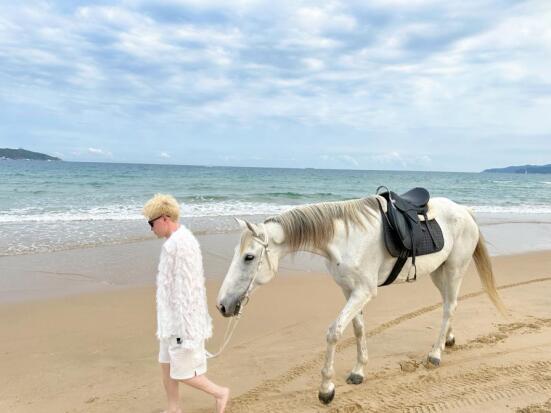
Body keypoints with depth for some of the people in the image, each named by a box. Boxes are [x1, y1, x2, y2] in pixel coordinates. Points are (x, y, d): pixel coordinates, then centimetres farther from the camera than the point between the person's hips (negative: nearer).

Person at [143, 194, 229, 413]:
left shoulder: (181, 244, -23)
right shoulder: (177, 241, 9)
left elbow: (187, 289, -25)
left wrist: (184, 328, -22)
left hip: (182, 321, -10)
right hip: (171, 320, 10)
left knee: (182, 372, 4)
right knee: (167, 365, 18)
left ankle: (220, 393, 23)